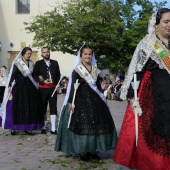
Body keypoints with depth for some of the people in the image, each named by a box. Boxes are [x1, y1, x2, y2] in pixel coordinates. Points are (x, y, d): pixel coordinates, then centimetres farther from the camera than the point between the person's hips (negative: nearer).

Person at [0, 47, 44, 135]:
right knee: (16, 107, -3)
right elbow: (13, 75, -8)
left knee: (29, 107, 3)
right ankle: (13, 128, 3)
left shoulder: (31, 63, 10)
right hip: (19, 86, -5)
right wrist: (9, 86, -15)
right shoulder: (17, 63, -4)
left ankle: (26, 127, 10)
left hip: (29, 87, 5)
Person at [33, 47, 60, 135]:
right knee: (43, 108, 7)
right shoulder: (38, 63, 3)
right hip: (42, 88, -1)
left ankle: (53, 129, -2)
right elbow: (34, 75, -1)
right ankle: (43, 127, 17)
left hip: (53, 88, 1)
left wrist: (58, 84, -2)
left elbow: (58, 74, 13)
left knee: (53, 107, -3)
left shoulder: (55, 63, 11)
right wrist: (43, 81, -14)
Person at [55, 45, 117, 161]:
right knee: (82, 124, -5)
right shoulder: (77, 70, -2)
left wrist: (102, 100, 14)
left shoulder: (95, 70, 12)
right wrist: (70, 102, -13)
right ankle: (82, 151, 4)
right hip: (81, 99, -5)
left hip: (94, 99, 5)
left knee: (96, 124, 3)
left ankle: (92, 150, 13)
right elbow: (72, 87, -6)